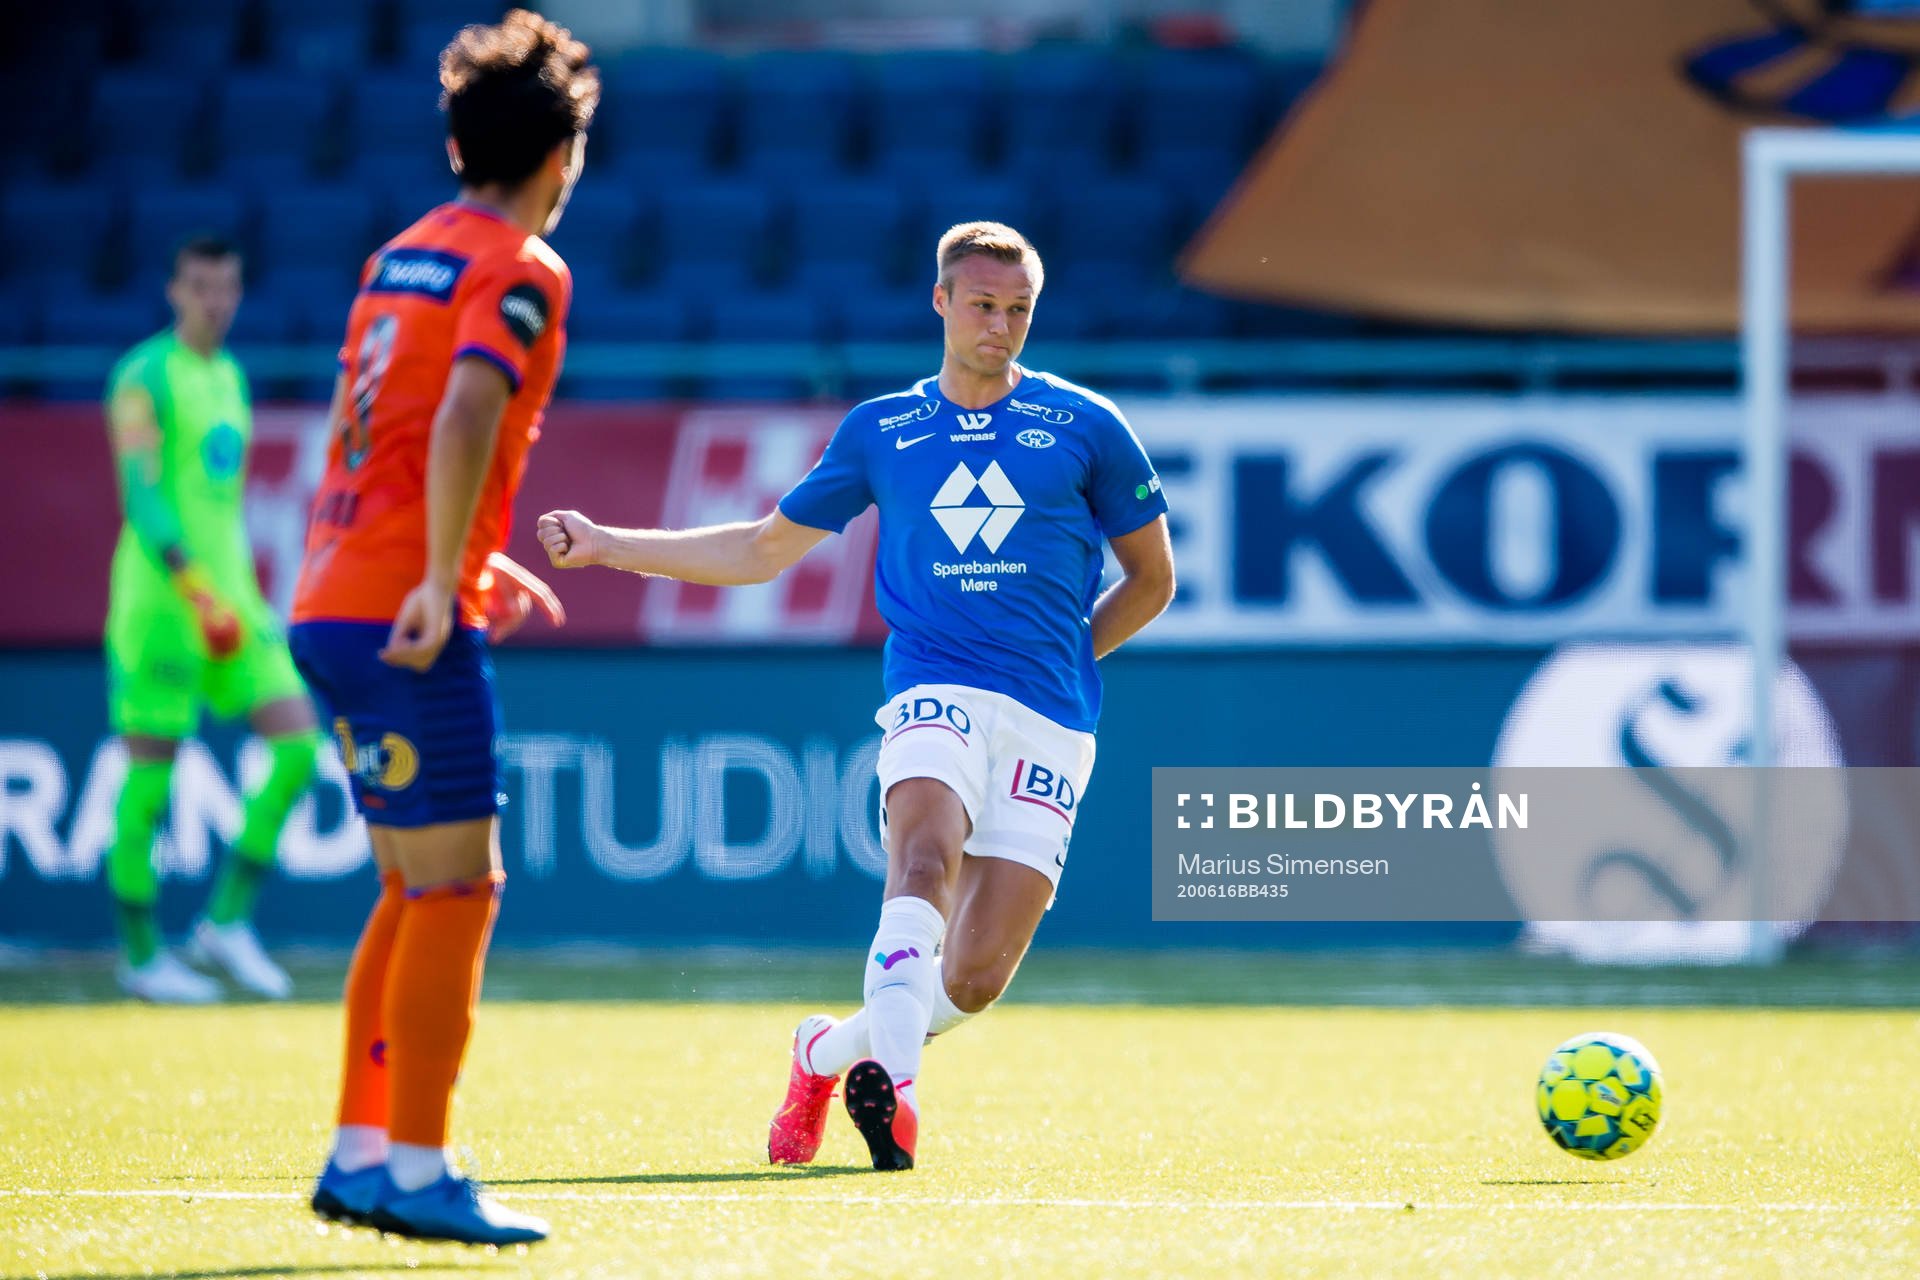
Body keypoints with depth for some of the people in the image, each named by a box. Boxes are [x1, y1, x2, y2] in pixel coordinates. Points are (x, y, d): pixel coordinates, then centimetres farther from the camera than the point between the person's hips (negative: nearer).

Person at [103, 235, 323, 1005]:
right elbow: (139, 488, -19)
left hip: (231, 597, 8)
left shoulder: (230, 376, 17)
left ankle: (228, 919, 4)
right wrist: (191, 584, -31)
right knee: (150, 770, -3)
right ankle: (141, 955, 6)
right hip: (158, 596, -8)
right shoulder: (145, 376, -8)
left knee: (298, 743, -4)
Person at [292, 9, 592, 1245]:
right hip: (404, 615, -9)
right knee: (459, 888, -5)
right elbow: (464, 420, -23)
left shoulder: (402, 256, 17)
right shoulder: (523, 271, -8)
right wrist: (440, 583, -25)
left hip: (332, 604, 9)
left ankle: (361, 1155, 17)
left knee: (417, 890, 16)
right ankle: (419, 1176, -6)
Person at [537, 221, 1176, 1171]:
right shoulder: (880, 431, 13)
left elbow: (1152, 577, 19)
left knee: (974, 981, -7)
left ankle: (831, 1049, 21)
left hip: (1050, 722, 0)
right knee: (927, 854, -34)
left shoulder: (1085, 427, 9)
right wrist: (607, 545, 17)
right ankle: (891, 1077, -44)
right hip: (933, 693, 0)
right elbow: (762, 549, 22)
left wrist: (1065, 655, 7)